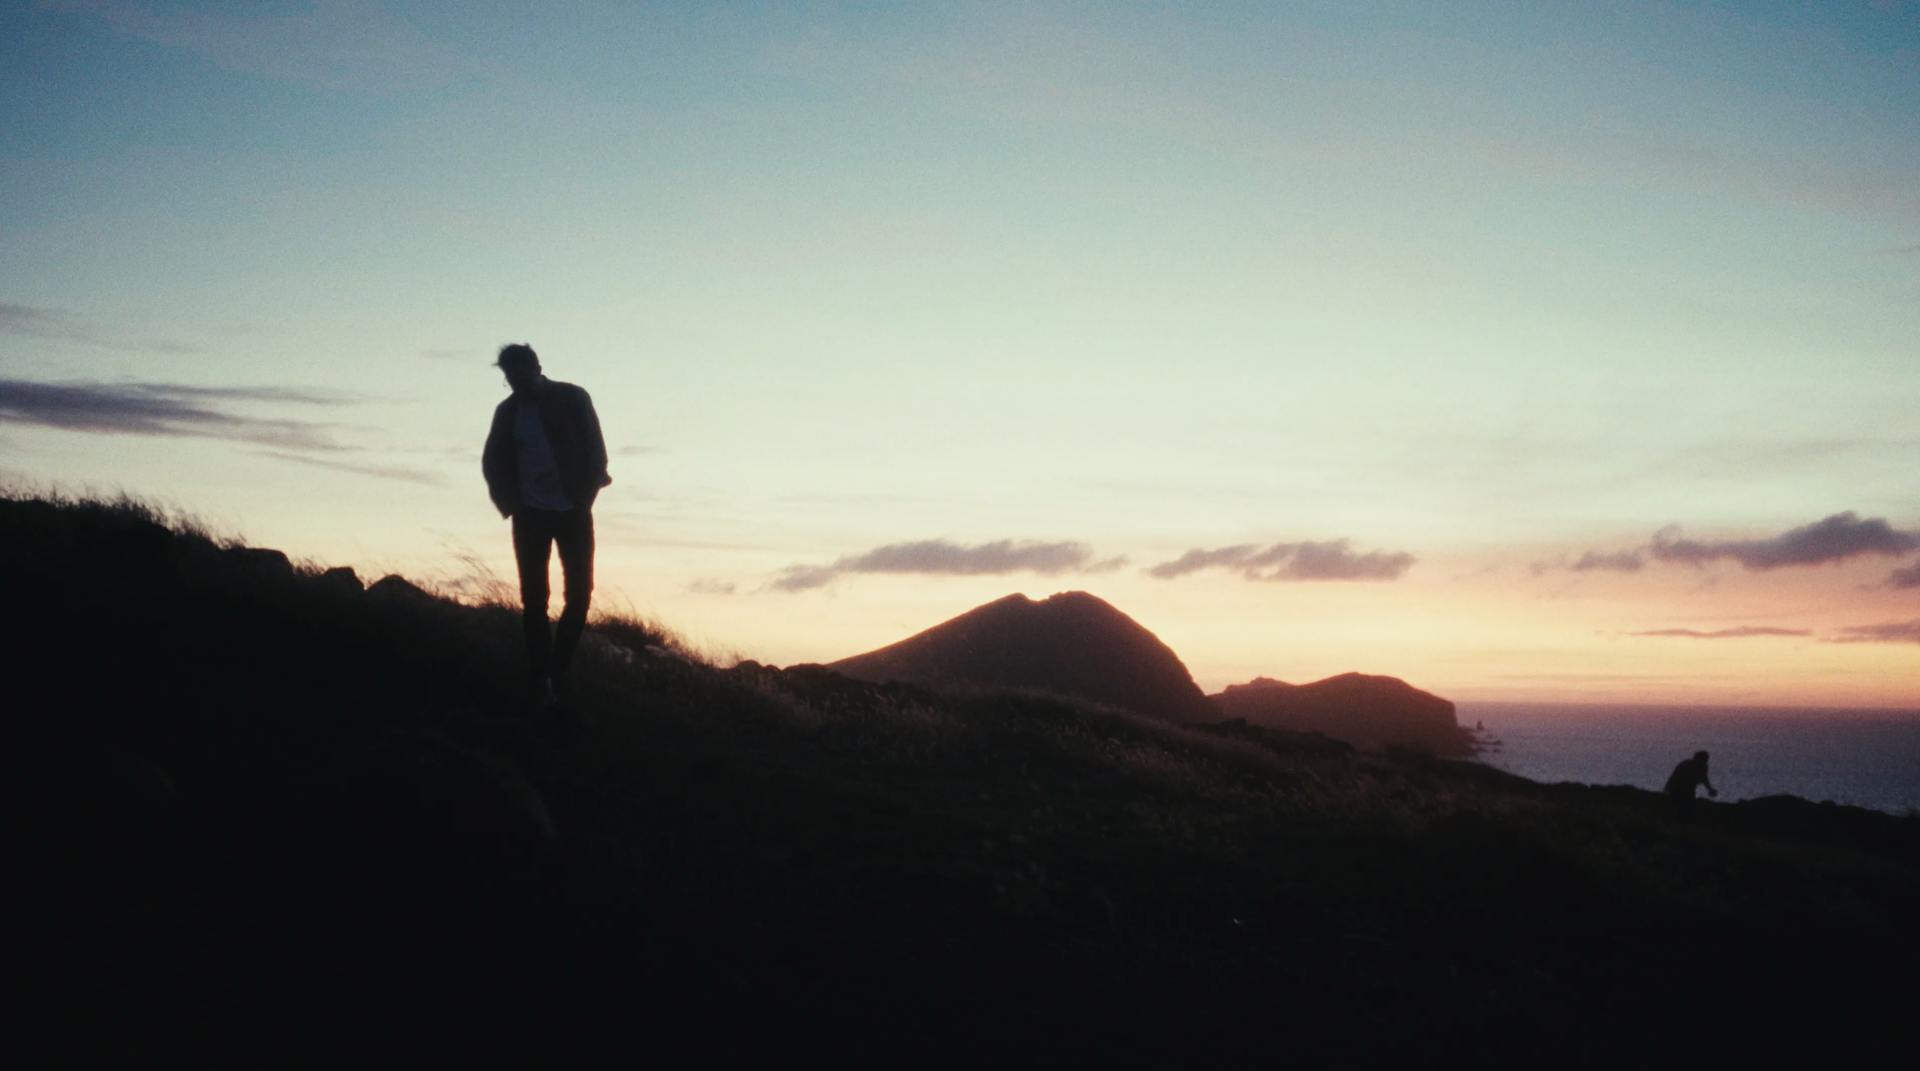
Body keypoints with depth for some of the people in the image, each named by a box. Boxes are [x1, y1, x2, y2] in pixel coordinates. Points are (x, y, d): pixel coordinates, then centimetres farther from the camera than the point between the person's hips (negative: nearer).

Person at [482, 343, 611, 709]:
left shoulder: (572, 399, 0)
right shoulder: (507, 411, 6)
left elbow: (595, 451, -2)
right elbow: (492, 462, 11)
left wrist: (584, 496, -9)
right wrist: (510, 503, 0)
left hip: (572, 512, -1)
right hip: (531, 515, 1)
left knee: (579, 593, -4)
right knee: (534, 599, -3)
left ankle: (558, 670, 12)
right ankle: (539, 683, 0)